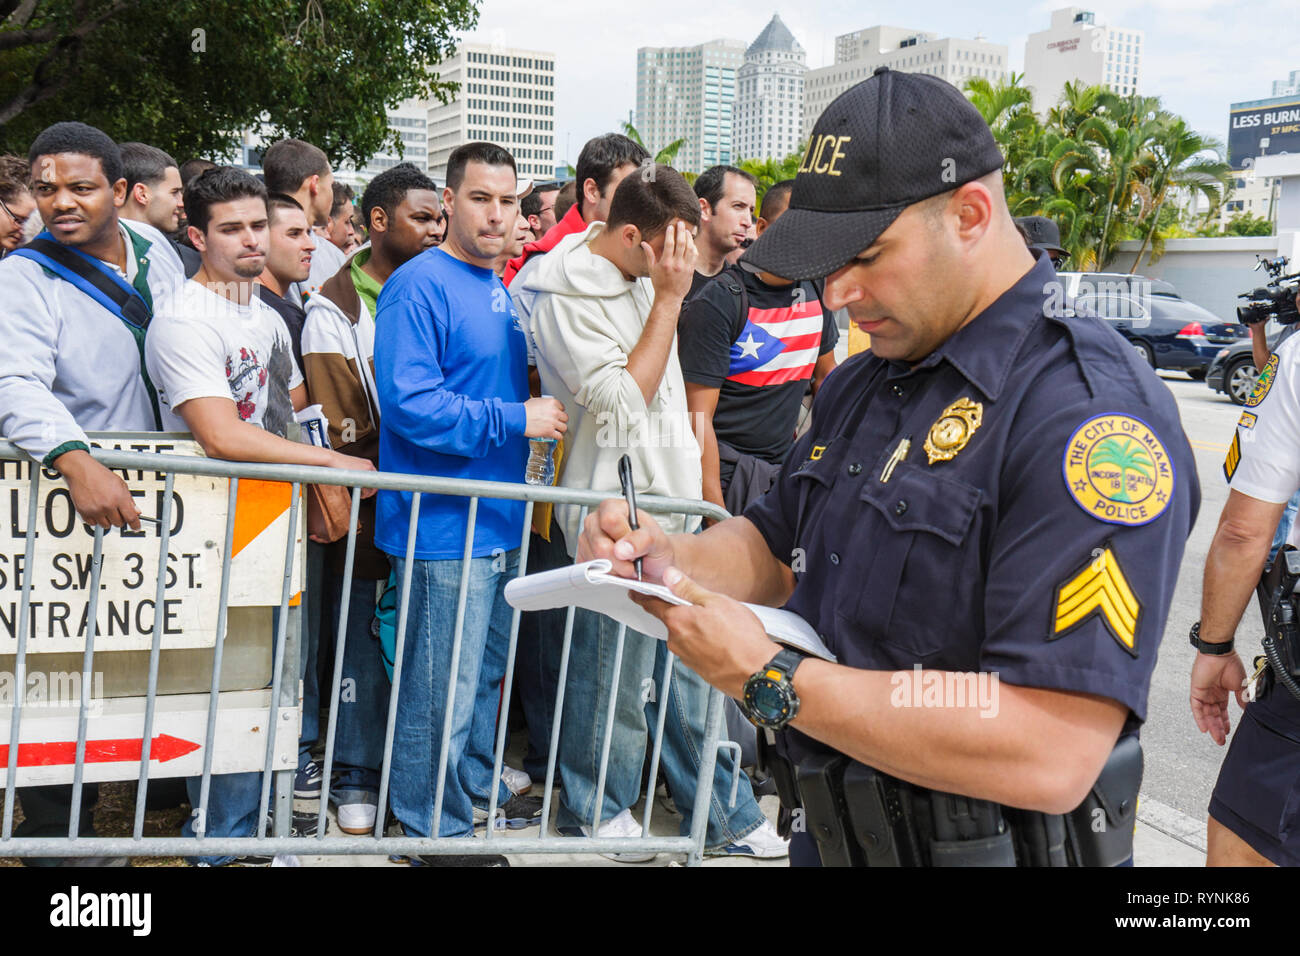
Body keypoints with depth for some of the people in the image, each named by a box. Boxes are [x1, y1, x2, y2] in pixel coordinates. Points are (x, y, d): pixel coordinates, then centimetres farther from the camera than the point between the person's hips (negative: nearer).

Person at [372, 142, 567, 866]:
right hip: (446, 526, -9)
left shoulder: (499, 289, 13)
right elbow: (409, 404, -24)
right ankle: (437, 829, 17)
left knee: (489, 671, 22)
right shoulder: (420, 286, -15)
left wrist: (538, 413, 10)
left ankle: (477, 788, 39)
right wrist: (515, 419, -22)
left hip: (502, 517, 9)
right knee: (443, 689, 1)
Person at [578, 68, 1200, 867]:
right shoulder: (860, 386, 6)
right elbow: (778, 548, 17)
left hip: (986, 843, -7)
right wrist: (671, 555, -5)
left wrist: (768, 680, -26)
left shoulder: (1090, 412, -24)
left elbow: (1051, 756, -31)